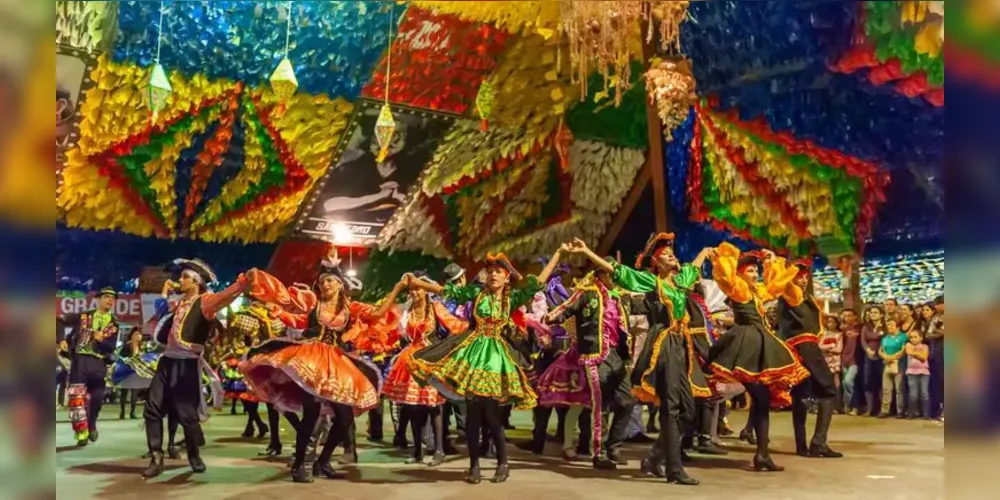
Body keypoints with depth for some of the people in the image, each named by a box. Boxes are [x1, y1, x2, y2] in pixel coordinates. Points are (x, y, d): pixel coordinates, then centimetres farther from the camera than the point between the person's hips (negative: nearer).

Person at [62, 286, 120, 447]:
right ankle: (82, 432, -7)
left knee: (97, 398, 5)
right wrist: (63, 340, -5)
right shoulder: (84, 316, 10)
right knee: (76, 397, -11)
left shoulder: (114, 324, 11)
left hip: (99, 363, 1)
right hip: (80, 359, -1)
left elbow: (111, 347, 2)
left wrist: (102, 340, -18)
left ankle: (91, 425, 29)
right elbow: (62, 321, 9)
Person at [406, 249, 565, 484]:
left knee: (491, 412, -5)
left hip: (496, 354, 0)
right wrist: (417, 283, -2)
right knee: (473, 411, 0)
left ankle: (503, 463, 12)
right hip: (473, 351, 0)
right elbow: (445, 290, 5)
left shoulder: (513, 297, 6)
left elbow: (539, 281, 3)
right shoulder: (475, 291, 6)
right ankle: (474, 465, 11)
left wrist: (558, 253, 1)